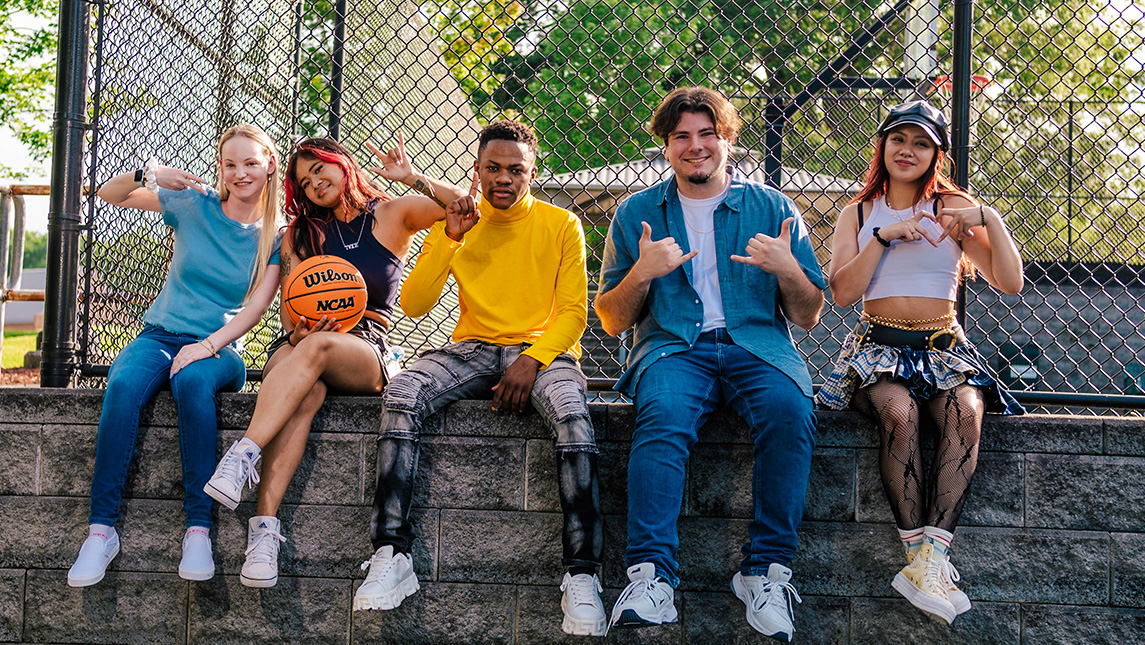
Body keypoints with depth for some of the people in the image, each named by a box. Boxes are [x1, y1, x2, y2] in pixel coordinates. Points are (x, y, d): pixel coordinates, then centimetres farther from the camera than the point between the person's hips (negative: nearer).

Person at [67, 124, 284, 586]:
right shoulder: (194, 205, 8)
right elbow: (109, 195, 10)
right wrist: (148, 173, -11)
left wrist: (208, 345, -20)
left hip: (219, 348, -1)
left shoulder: (275, 237, 5)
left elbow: (255, 308, -5)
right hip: (160, 335, 2)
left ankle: (198, 527, -36)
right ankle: (101, 528, -28)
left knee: (193, 380, -38)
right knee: (123, 385, -32)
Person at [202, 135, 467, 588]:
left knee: (317, 347, -38)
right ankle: (265, 525, -48)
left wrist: (412, 178, -5)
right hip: (298, 344, 2)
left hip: (365, 352, -1)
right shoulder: (300, 232, 22)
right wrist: (295, 332, -8)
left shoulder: (392, 214, 14)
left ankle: (244, 454, -48)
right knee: (307, 393, -36)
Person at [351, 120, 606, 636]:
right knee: (401, 394, -28)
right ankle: (391, 556, -29)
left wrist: (532, 360, -17)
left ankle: (582, 574, -34)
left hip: (543, 349, -2)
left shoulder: (562, 225, 6)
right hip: (471, 349, 2)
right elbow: (412, 305, 3)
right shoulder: (454, 223, 12)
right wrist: (450, 239, -8)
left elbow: (573, 312, 0)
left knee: (571, 412, -36)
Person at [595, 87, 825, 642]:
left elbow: (808, 316, 14)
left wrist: (787, 269, -7)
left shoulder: (772, 208, 15)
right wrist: (643, 272, -5)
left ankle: (767, 570, -24)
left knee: (790, 411, -32)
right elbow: (612, 321, 14)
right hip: (673, 346, 0)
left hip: (758, 344, 1)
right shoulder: (637, 214, 16)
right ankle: (650, 576, -36)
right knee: (663, 415, -34)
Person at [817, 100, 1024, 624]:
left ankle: (932, 554, -36)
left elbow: (1010, 283, 4)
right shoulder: (858, 215, 14)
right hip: (879, 345, -1)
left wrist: (990, 219, -7)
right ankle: (920, 554, -31)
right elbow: (843, 293, -1)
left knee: (966, 410, -33)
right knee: (898, 410, -34)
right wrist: (884, 236, -8)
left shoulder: (953, 208, 12)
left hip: (943, 346, 1)